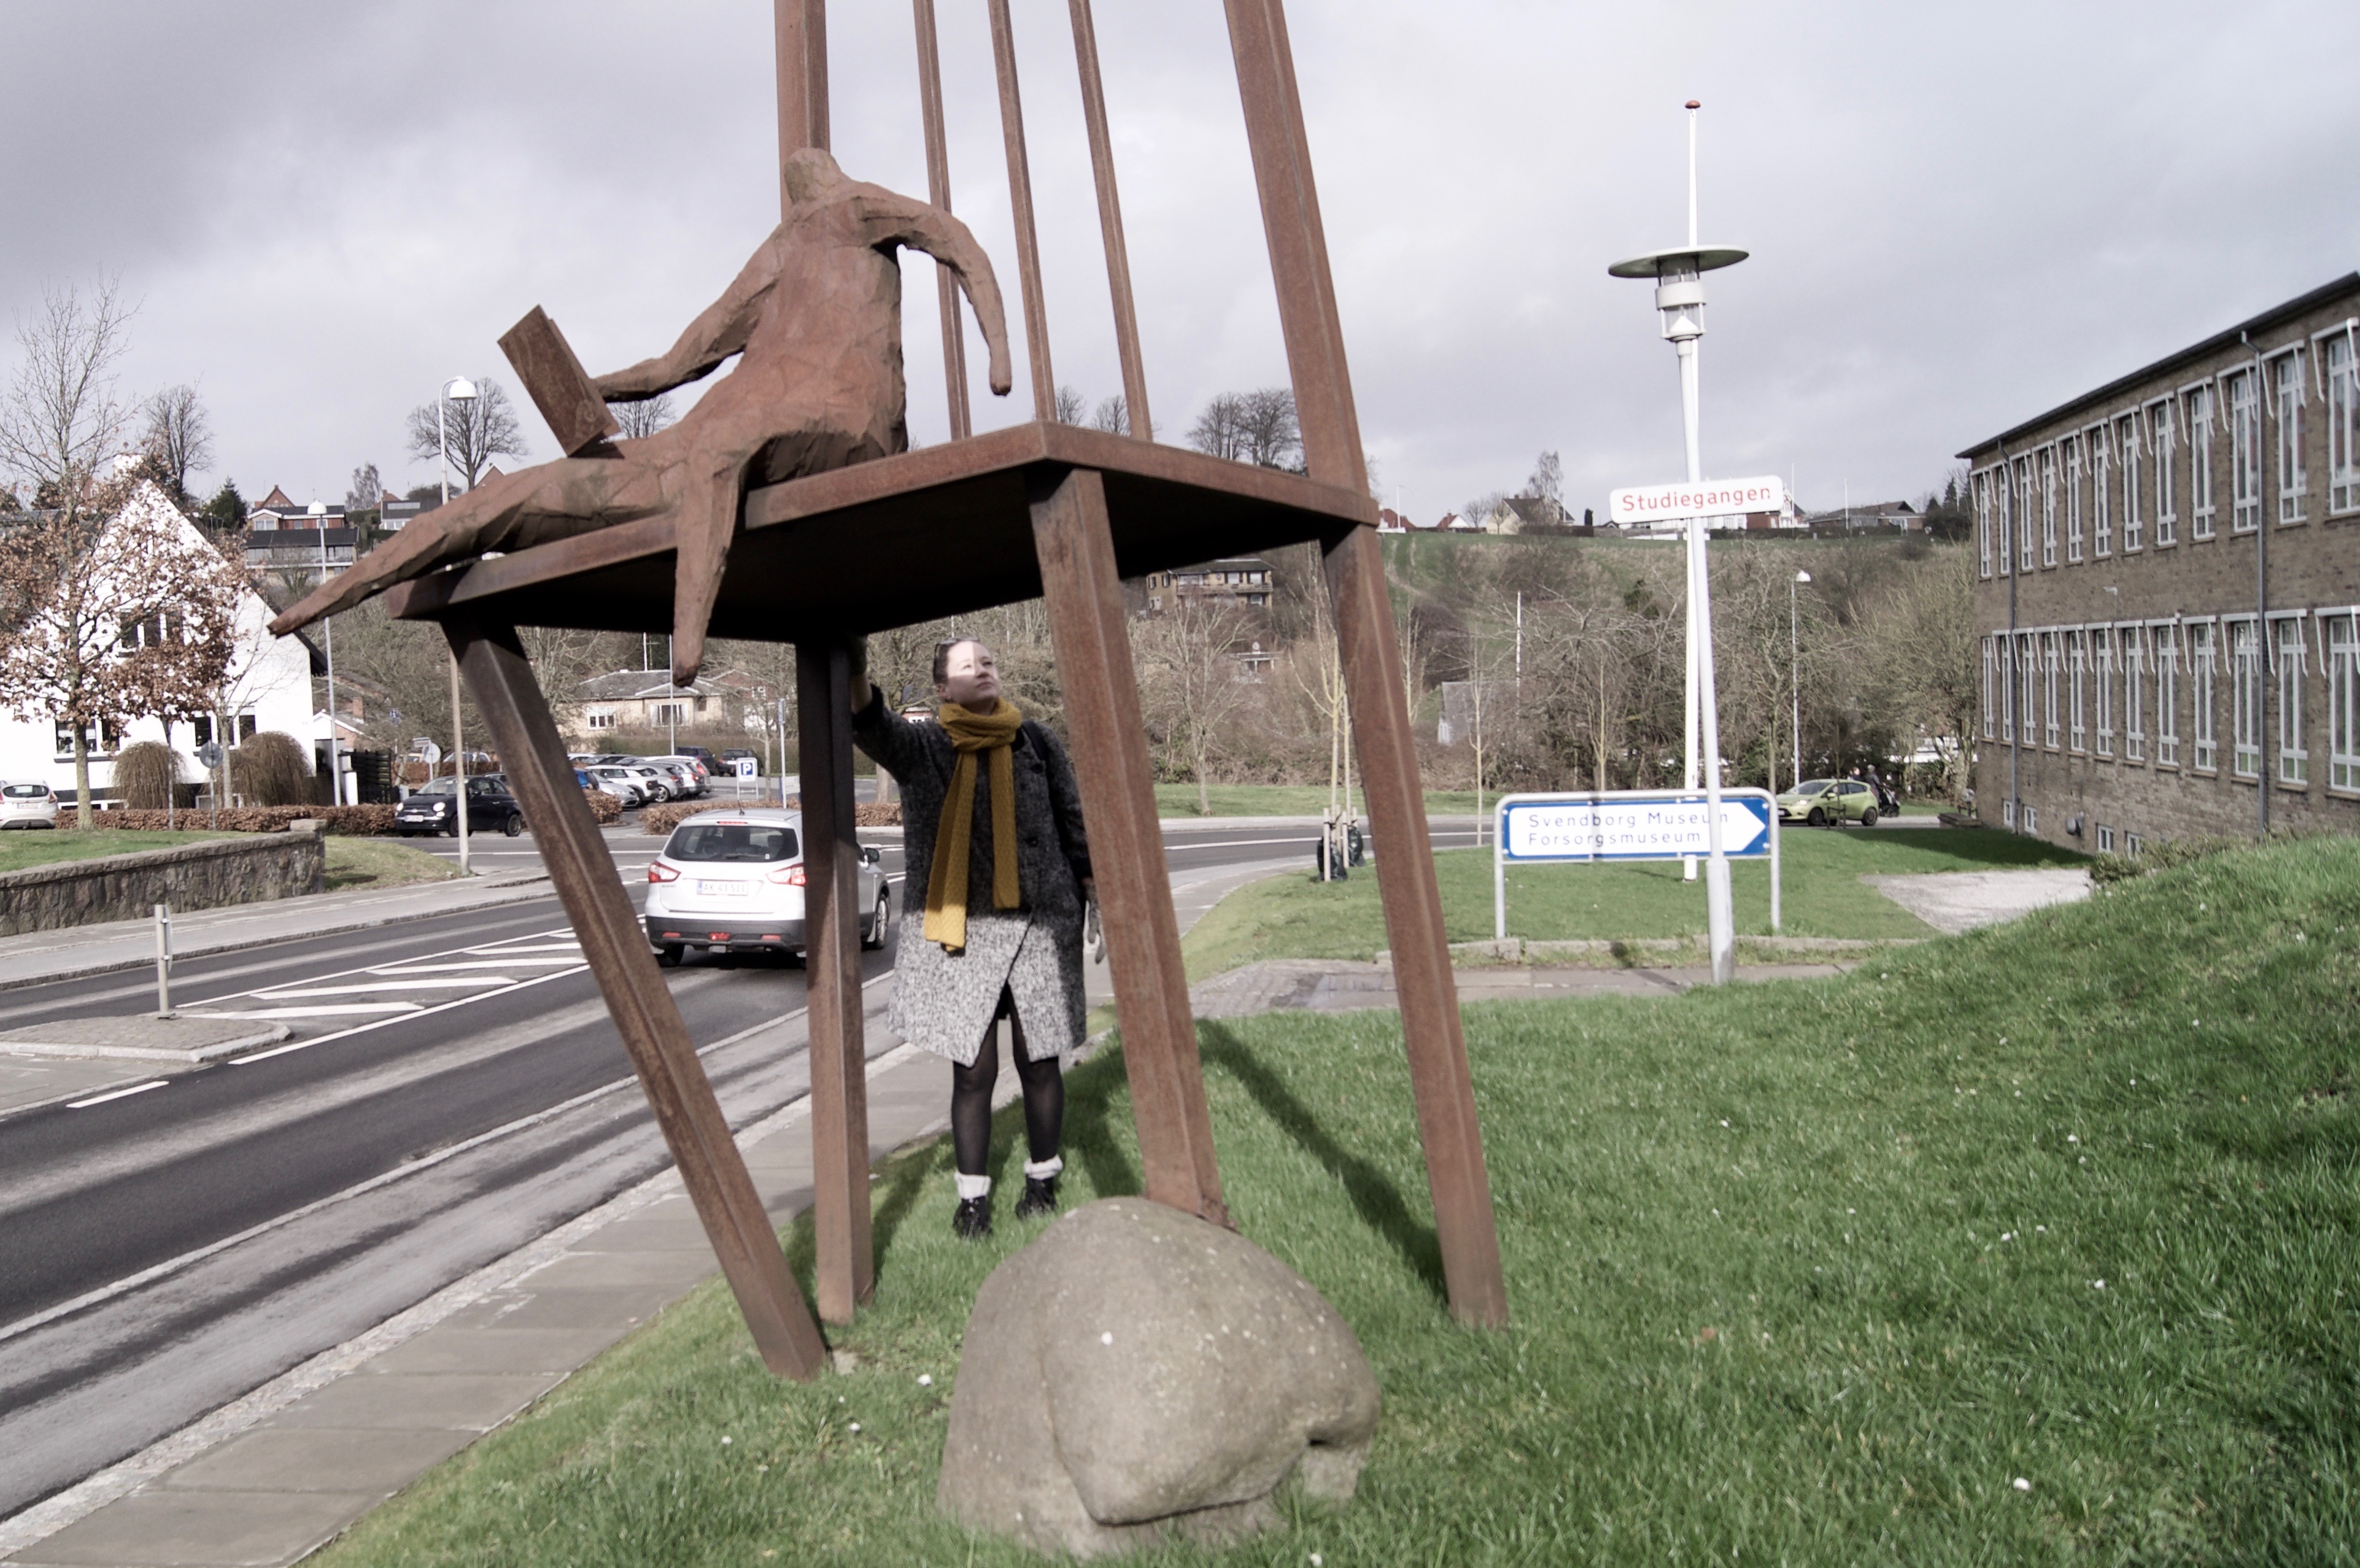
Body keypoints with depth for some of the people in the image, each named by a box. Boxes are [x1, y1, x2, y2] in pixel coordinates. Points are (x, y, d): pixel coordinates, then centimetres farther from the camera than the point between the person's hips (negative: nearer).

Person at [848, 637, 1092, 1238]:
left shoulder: (1035, 741, 7)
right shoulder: (922, 745, 1)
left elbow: (1074, 819, 13)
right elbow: (875, 727, -21)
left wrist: (1095, 891, 12)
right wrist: (857, 685, -42)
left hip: (1039, 924, 2)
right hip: (960, 930, -1)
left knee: (1039, 1063, 7)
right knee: (973, 1069, -2)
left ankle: (1043, 1182, 26)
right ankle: (972, 1199, 12)